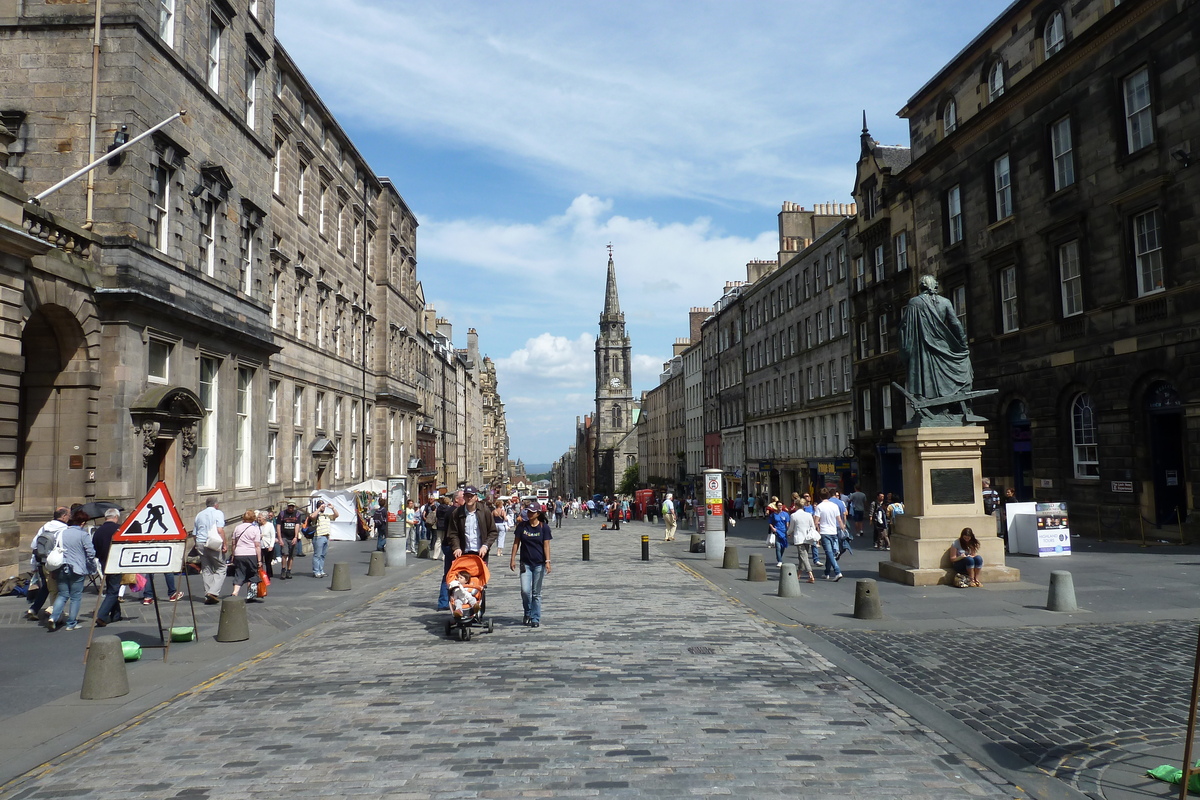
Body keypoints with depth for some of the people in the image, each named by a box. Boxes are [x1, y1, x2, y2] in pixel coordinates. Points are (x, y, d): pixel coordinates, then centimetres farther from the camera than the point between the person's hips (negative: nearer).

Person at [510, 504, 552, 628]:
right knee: (525, 590, -9)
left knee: (536, 593, 4)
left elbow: (546, 545, -4)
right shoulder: (522, 526, 3)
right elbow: (516, 542, 7)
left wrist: (547, 561, -12)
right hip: (525, 563, 1)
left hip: (539, 564, -1)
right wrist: (513, 558, 2)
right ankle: (528, 613, 17)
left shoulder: (544, 527, -2)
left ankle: (535, 619, 13)